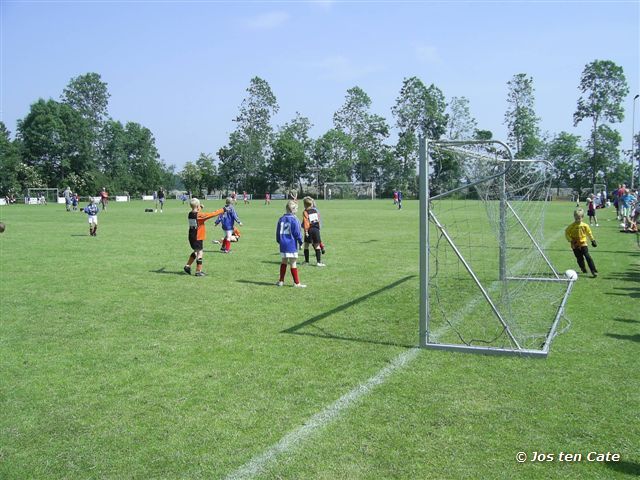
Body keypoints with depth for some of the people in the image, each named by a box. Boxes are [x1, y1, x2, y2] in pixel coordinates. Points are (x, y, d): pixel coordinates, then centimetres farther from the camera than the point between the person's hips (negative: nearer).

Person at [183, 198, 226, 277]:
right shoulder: (199, 215, -17)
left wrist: (199, 210, 18)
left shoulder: (190, 214, 3)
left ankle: (187, 267, 24)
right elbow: (212, 214, -14)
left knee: (195, 252, 23)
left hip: (192, 237, 8)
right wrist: (222, 210, -7)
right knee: (199, 253, 0)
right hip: (198, 237, -8)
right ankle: (198, 271, 3)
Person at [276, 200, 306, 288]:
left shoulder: (281, 219, 8)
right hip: (292, 244, -6)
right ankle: (296, 283, 4)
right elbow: (297, 232, -10)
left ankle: (281, 281, 20)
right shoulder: (294, 219, -12)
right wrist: (300, 241, 4)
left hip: (283, 244, 6)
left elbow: (278, 232, 14)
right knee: (293, 263, -2)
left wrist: (279, 241, 25)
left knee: (284, 262, 17)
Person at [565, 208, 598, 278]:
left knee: (588, 257, -9)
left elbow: (589, 233, 13)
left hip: (583, 244, 0)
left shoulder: (585, 226, -2)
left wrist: (593, 240, 19)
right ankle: (583, 269, 27)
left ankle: (594, 271, -7)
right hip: (575, 246, 0)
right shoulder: (571, 226, -8)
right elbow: (567, 233, -1)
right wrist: (570, 240, -12)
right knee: (579, 259, 5)